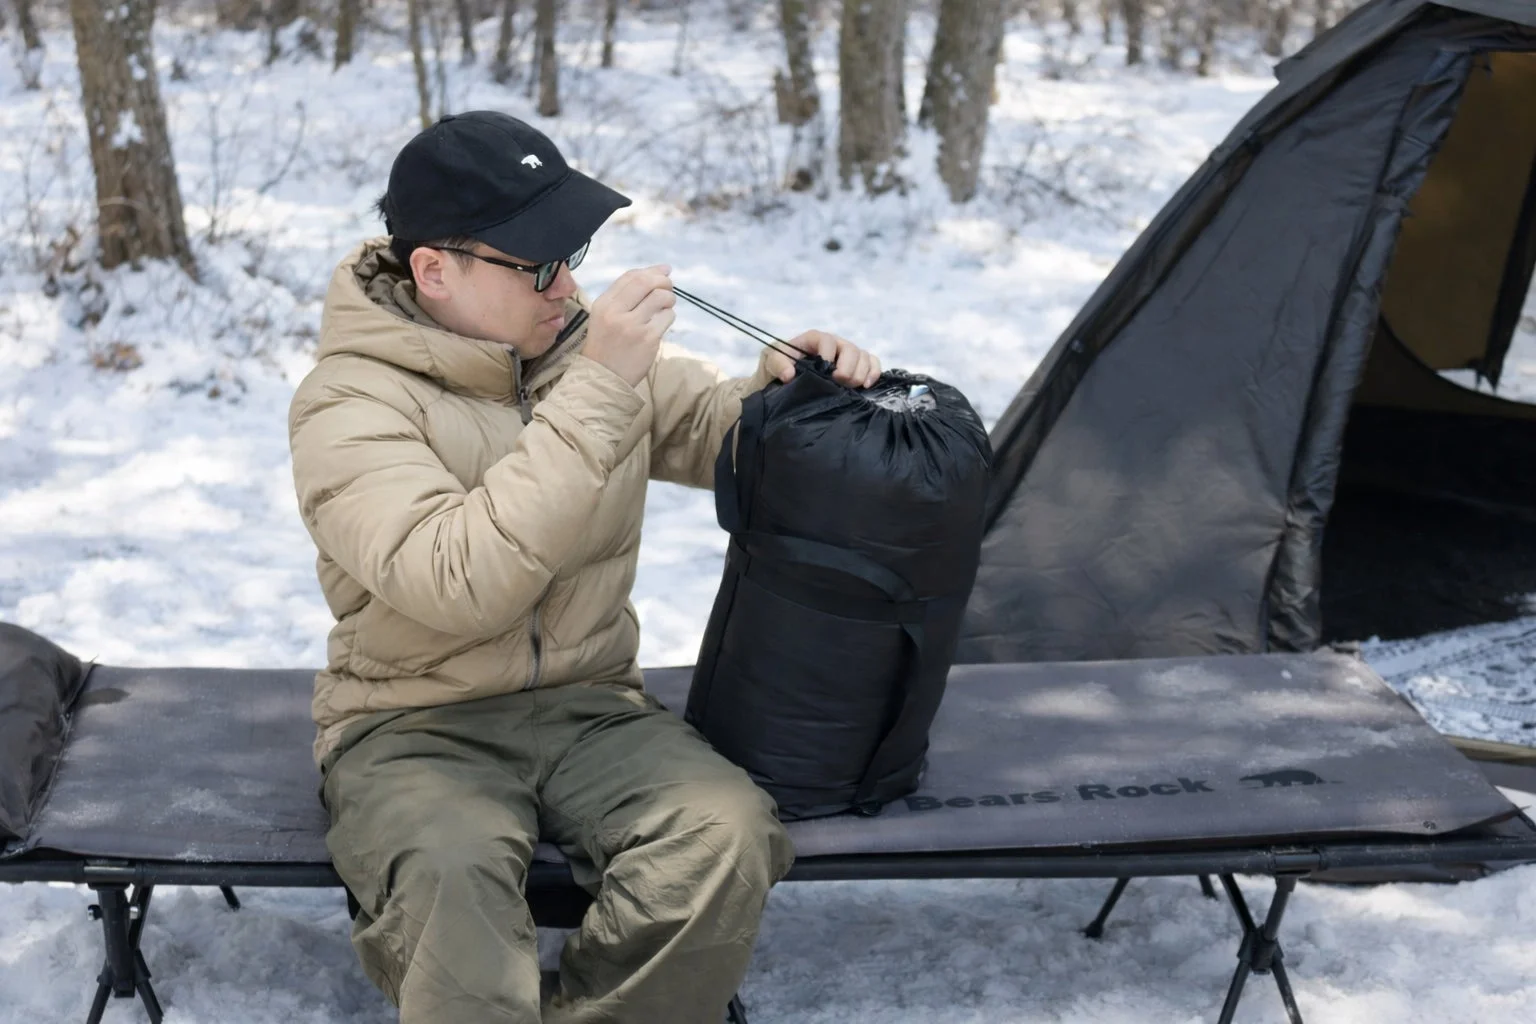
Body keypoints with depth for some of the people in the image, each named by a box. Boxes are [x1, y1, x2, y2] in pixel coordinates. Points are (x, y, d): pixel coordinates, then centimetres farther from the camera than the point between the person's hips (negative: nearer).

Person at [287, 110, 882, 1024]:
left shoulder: (581, 342, 1)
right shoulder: (349, 404, -15)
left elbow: (712, 429, 17)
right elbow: (461, 586, -30)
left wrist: (785, 382, -7)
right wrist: (596, 391, -31)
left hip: (589, 708, 5)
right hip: (415, 727, -4)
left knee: (726, 834, -25)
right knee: (449, 879, -37)